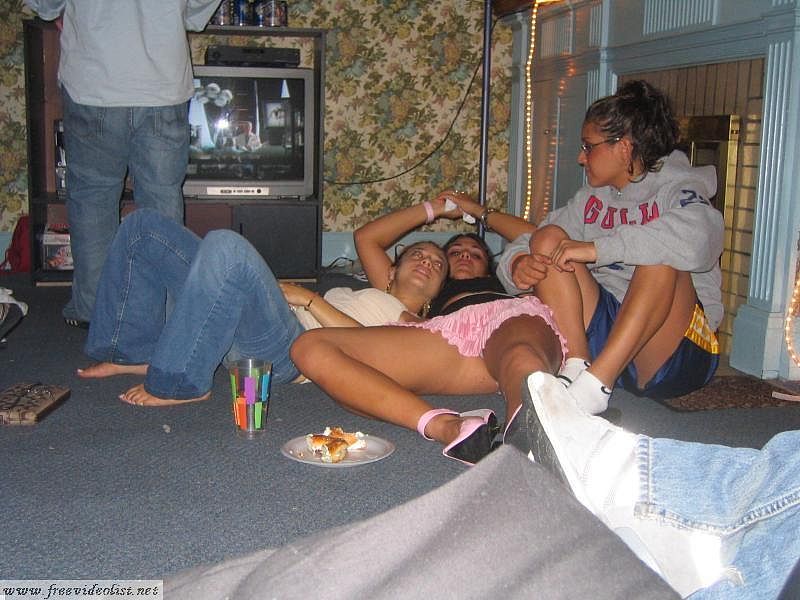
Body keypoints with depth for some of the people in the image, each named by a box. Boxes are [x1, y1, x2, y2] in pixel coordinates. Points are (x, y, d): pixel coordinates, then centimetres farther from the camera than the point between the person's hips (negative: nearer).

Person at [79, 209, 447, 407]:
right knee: (143, 226, 8)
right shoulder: (372, 295, 39)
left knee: (226, 247, -39)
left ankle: (179, 382, -25)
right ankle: (135, 353, 7)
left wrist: (310, 299, -6)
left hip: (290, 349, -9)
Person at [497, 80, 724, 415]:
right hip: (600, 326, 5)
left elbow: (696, 240, -27)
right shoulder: (591, 198, 18)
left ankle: (592, 385, -38)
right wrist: (517, 264, -14)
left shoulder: (679, 188, -2)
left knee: (661, 256, -30)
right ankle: (576, 368, -25)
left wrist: (597, 248, -27)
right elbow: (529, 242, 11)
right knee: (548, 238, -8)